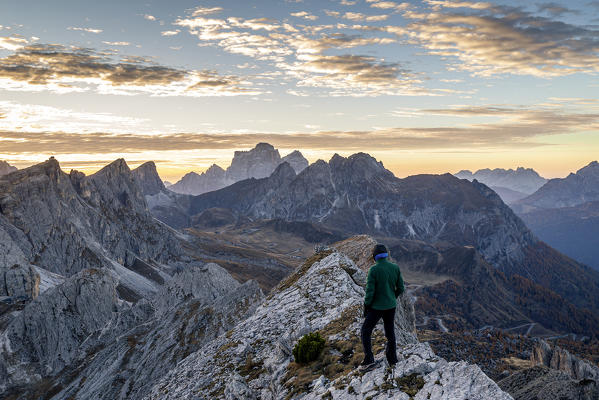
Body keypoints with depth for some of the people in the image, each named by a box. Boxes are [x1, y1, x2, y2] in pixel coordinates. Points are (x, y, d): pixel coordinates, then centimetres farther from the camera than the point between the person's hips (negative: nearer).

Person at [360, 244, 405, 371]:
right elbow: (401, 288, 2)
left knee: (366, 331, 9)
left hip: (377, 306, -5)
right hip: (391, 306, 5)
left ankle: (369, 360, 3)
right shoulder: (395, 268, -4)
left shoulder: (374, 270, -20)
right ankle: (392, 360, 32)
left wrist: (366, 307, -5)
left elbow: (370, 291, -18)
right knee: (390, 332, 20)